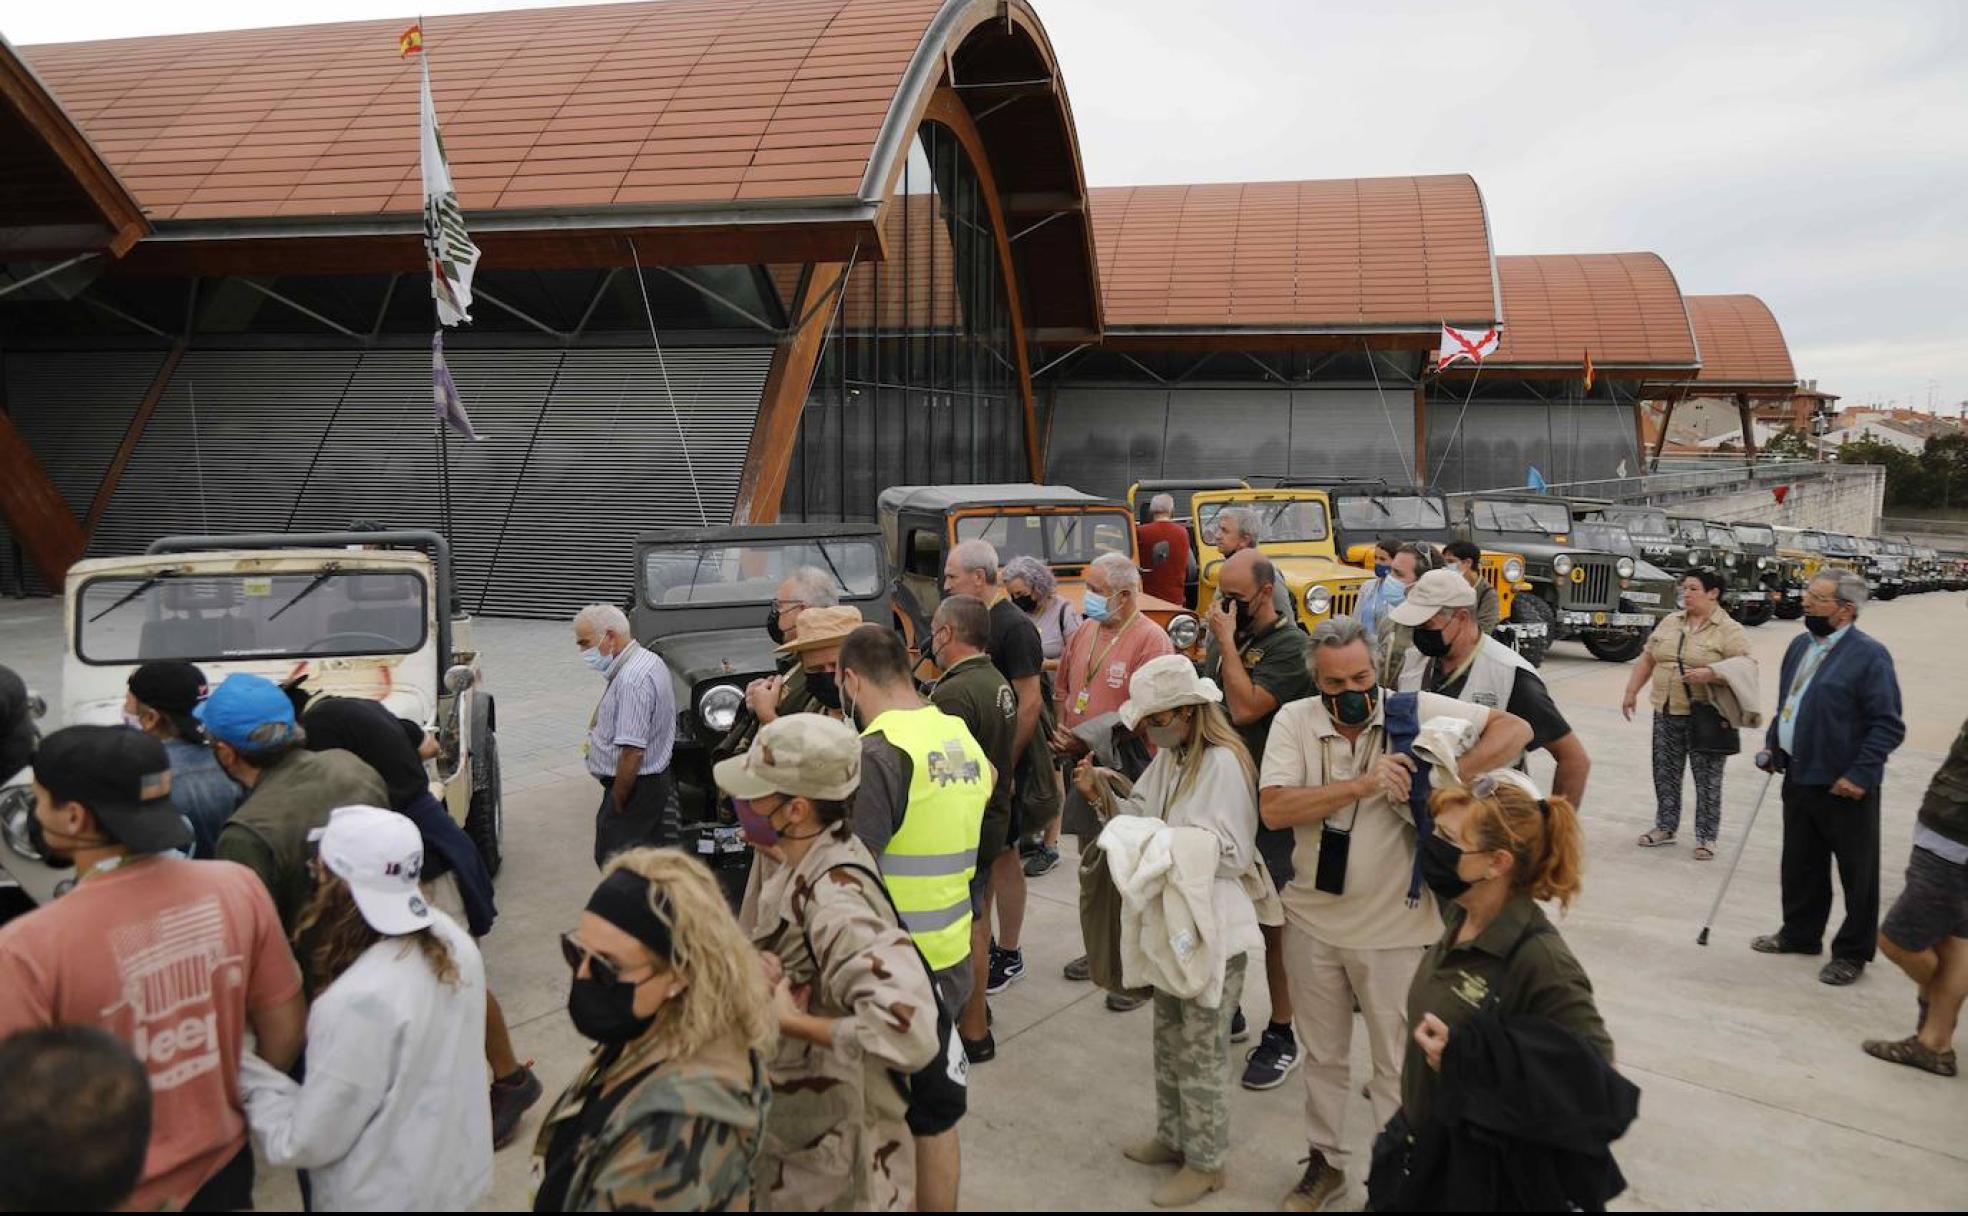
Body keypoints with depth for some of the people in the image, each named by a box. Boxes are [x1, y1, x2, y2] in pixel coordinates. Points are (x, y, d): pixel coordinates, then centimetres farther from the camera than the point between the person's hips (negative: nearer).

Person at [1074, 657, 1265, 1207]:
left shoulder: (1223, 764, -21)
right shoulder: (1168, 758, 6)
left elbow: (1232, 853, -21)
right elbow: (1142, 815, 7)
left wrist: (1168, 841, -27)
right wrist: (1101, 796, -9)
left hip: (1212, 928, -9)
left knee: (1200, 1053, 5)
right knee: (1169, 1039, 21)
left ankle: (1206, 1162, 21)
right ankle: (1173, 1136, 38)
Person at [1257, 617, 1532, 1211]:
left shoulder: (1416, 711, -12)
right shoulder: (1294, 720, -10)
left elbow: (1515, 729, -11)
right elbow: (1273, 809, -20)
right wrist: (1361, 785, -28)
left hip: (1393, 927, -2)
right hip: (1311, 921, 2)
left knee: (1397, 1063, 13)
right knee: (1322, 1055, 21)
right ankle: (1325, 1161, 40)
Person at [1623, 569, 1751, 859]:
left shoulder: (1730, 631, -6)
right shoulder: (1669, 622, 10)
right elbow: (1647, 659, 14)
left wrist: (1711, 674, -27)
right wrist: (1631, 692, 10)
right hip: (1666, 713, 5)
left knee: (1707, 778, 2)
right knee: (1665, 772, 12)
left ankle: (1706, 837, 11)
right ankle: (1665, 827, 25)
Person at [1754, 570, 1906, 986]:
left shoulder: (1869, 655, -15)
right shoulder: (1800, 645, 8)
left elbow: (1888, 726, -16)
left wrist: (1860, 775, -20)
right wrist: (1773, 745, 12)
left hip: (1844, 785, -7)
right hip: (1799, 777, 7)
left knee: (1856, 872, 7)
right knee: (1800, 863, 19)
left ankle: (1853, 953, 19)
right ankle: (1800, 933, 35)